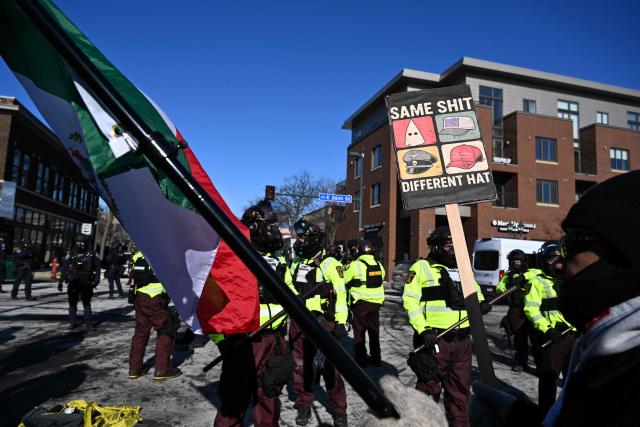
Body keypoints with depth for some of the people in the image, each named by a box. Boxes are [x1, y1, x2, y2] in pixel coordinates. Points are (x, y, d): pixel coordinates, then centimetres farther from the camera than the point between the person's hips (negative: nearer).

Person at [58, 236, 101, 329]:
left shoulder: (92, 254, 0)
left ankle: (88, 322, 8)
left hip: (86, 282, -2)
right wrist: (60, 281, 0)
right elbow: (65, 268, 5)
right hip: (73, 282, 2)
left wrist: (96, 279, -9)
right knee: (72, 303, 9)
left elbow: (97, 267, -1)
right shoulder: (71, 254, 4)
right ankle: (72, 322, 21)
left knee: (87, 303, 3)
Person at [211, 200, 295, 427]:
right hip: (243, 342, -6)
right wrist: (219, 337, -14)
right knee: (234, 401, 7)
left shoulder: (279, 261, 11)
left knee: (269, 398, 19)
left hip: (275, 342, 6)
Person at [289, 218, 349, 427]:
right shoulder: (295, 264, 10)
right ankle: (304, 405, 31)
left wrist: (341, 322, -14)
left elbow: (340, 294, -11)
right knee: (301, 367, 14)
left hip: (323, 323, -6)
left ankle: (338, 410, 17)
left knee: (330, 367, 1)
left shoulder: (330, 264, -10)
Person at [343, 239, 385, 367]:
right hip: (376, 303, 5)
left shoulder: (355, 265, -14)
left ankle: (360, 360, 11)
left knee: (359, 333, 7)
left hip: (360, 303, -5)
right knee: (374, 331, 17)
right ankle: (376, 359, 24)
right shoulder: (379, 265, 4)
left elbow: (344, 281, -9)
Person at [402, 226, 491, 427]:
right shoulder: (422, 267, -5)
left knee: (460, 388, 16)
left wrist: (481, 304, 2)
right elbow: (410, 300, -9)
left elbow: (475, 292, 27)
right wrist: (423, 331, -18)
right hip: (433, 339, -5)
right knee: (430, 387, 6)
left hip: (462, 340, 6)